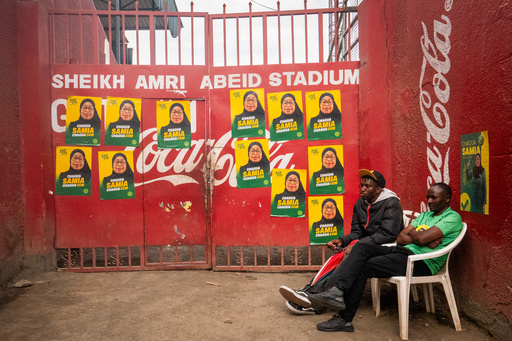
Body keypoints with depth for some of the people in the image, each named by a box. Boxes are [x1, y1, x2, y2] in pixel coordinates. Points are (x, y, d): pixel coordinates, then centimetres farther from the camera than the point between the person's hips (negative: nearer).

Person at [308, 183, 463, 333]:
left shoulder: (453, 218, -1)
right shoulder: (424, 215, 25)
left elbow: (422, 238, -18)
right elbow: (400, 238, 11)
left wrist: (411, 232, 5)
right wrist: (426, 240, -5)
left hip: (420, 262, -8)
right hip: (401, 250, 8)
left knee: (362, 267, -19)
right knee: (361, 247, -16)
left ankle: (344, 319, -12)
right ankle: (337, 291, -28)